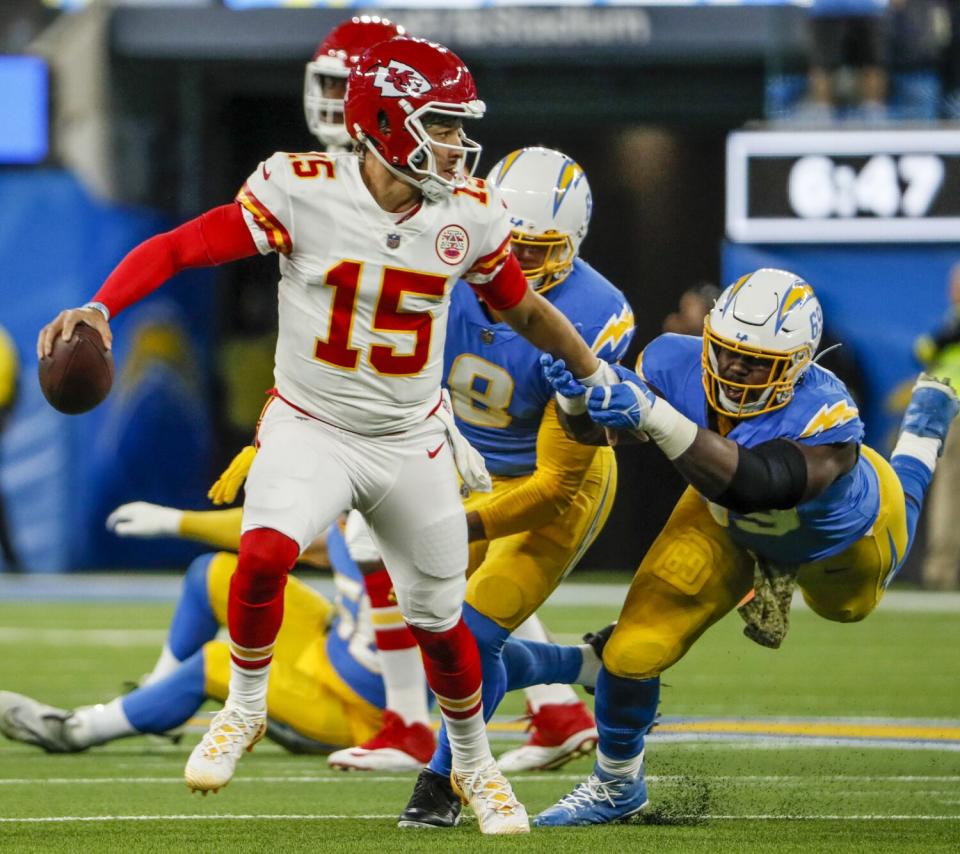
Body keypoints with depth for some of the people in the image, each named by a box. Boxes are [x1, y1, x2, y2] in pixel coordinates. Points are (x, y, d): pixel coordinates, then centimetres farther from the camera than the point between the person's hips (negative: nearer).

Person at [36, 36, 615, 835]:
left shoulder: (470, 214, -7)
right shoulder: (304, 192, -20)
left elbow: (522, 306, 11)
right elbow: (180, 246, -21)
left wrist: (600, 375, 18)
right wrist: (100, 307, -36)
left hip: (413, 441, 3)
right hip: (311, 429, -3)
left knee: (440, 621, 11)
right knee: (265, 552, -30)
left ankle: (474, 765, 39)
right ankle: (245, 708, -3)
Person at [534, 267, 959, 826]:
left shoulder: (823, 417, -50)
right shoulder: (681, 365, -37)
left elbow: (746, 483, -64)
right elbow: (598, 429, -27)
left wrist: (655, 417, -74)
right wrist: (580, 395, -52)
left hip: (844, 533, -2)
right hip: (733, 524, 2)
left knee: (848, 605, 36)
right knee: (636, 648, -12)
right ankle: (616, 784, 20)